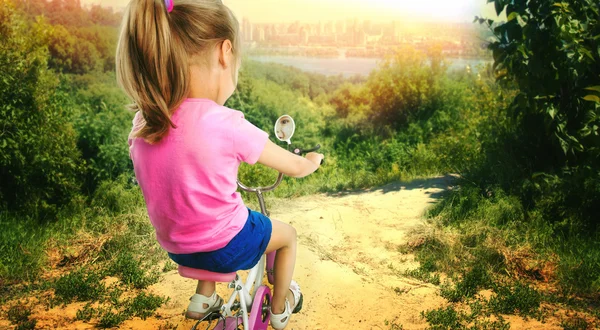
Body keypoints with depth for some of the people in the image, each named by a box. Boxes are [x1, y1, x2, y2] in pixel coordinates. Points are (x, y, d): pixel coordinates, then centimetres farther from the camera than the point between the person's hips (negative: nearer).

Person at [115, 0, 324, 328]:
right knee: (288, 233, 25)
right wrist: (313, 159, 12)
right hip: (226, 248, -5)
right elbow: (296, 168, -12)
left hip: (176, 247, 5)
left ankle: (203, 299, 45)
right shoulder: (227, 125, -26)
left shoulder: (142, 123, -11)